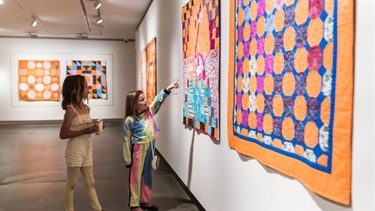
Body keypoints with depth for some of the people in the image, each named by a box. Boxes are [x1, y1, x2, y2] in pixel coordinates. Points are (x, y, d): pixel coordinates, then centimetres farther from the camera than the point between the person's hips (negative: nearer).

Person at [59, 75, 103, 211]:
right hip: (75, 149, -7)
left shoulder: (86, 107, 6)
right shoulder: (70, 110, -16)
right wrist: (85, 131, -22)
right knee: (71, 183, 8)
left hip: (87, 148, 7)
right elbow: (63, 134, -17)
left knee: (90, 182, 15)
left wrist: (93, 128, -1)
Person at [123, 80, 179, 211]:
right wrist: (128, 160, -9)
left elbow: (158, 100, -7)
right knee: (136, 177, 7)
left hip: (150, 149, 6)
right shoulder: (130, 120, -15)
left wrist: (168, 89, -24)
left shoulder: (149, 111, 0)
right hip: (138, 150, -6)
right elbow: (127, 141, -11)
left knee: (147, 176, 17)